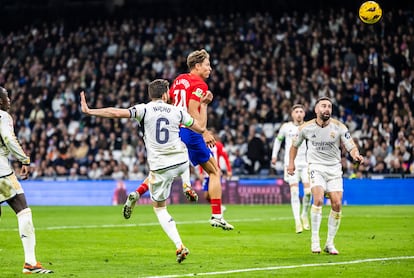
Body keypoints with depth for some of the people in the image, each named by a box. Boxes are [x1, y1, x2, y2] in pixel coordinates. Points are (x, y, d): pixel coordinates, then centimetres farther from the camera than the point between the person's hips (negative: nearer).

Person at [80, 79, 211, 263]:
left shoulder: (144, 109, -5)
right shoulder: (177, 111, 2)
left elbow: (117, 113, -16)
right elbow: (201, 128, 10)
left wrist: (89, 111, -11)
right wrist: (204, 105, 23)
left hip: (160, 167, -2)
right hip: (182, 162, 3)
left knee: (160, 208, 12)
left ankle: (179, 246, -1)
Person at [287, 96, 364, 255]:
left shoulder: (339, 127, -6)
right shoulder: (306, 128, -3)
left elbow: (351, 147, -10)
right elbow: (295, 145, 15)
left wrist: (356, 155, -31)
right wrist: (291, 163, 10)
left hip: (334, 168, 2)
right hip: (316, 167, -1)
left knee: (337, 204, -7)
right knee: (318, 199, -24)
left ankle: (330, 243, 7)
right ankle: (315, 239, -15)